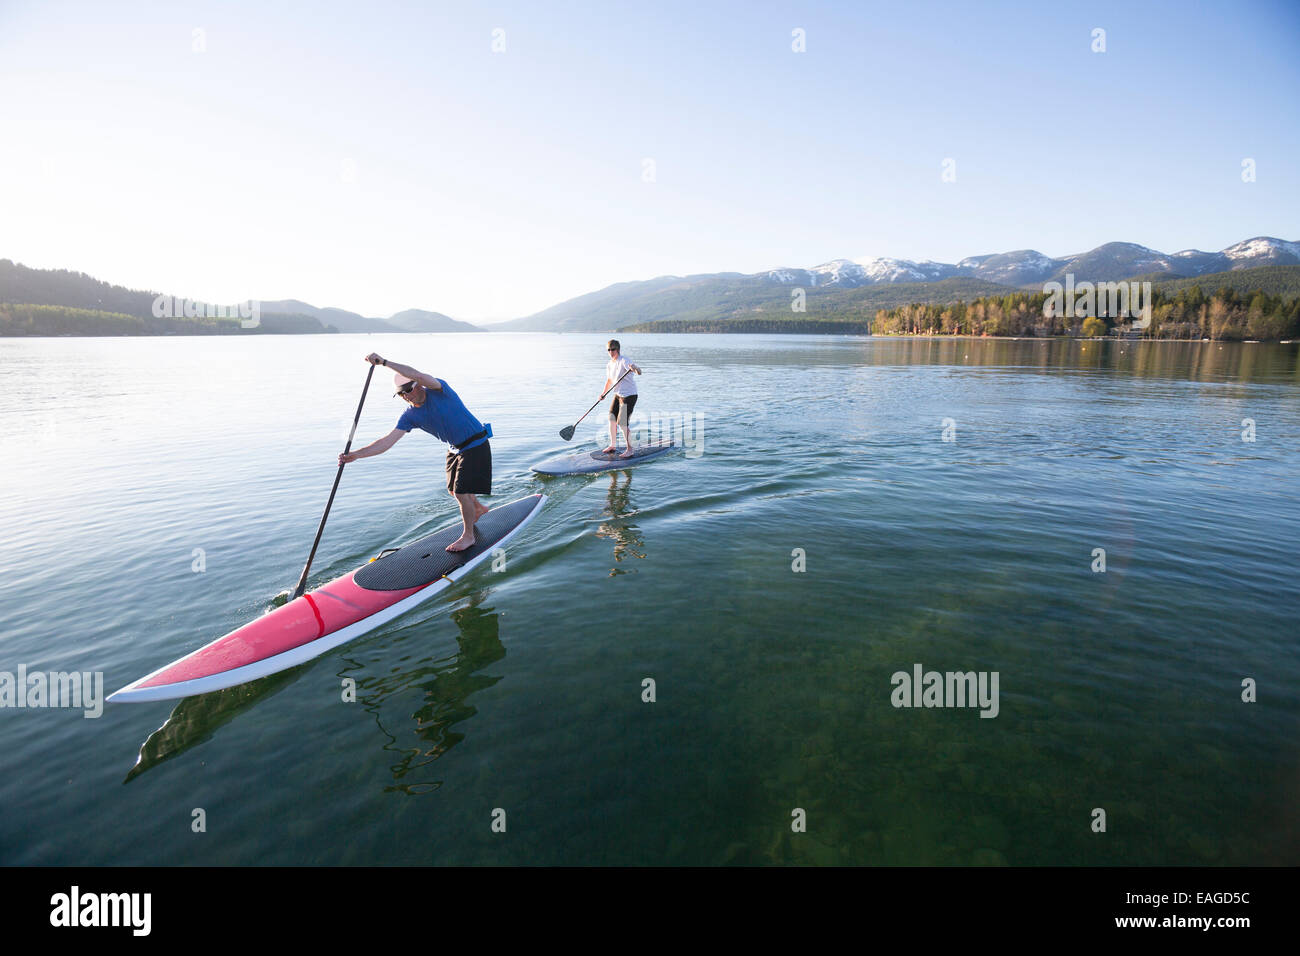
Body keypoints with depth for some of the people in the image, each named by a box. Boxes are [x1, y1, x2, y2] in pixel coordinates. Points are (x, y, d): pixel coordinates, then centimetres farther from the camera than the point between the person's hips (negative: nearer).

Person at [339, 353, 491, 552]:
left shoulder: (438, 390, -19)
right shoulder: (410, 415, -3)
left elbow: (418, 375, -41)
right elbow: (388, 441, -9)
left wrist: (384, 362, -40)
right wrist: (356, 454, -18)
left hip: (476, 446, -8)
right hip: (456, 449, 8)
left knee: (461, 492, -10)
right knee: (454, 490, 21)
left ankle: (468, 536, 10)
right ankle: (479, 509, 52)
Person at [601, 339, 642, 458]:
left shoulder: (624, 361, -18)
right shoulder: (609, 365, 7)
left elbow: (639, 372, -35)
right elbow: (609, 381, 21)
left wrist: (635, 369, -59)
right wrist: (603, 393, 8)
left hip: (629, 395, -8)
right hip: (618, 395, 8)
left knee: (622, 423, -9)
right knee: (612, 419, 13)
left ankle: (630, 450, 4)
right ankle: (613, 446, 29)